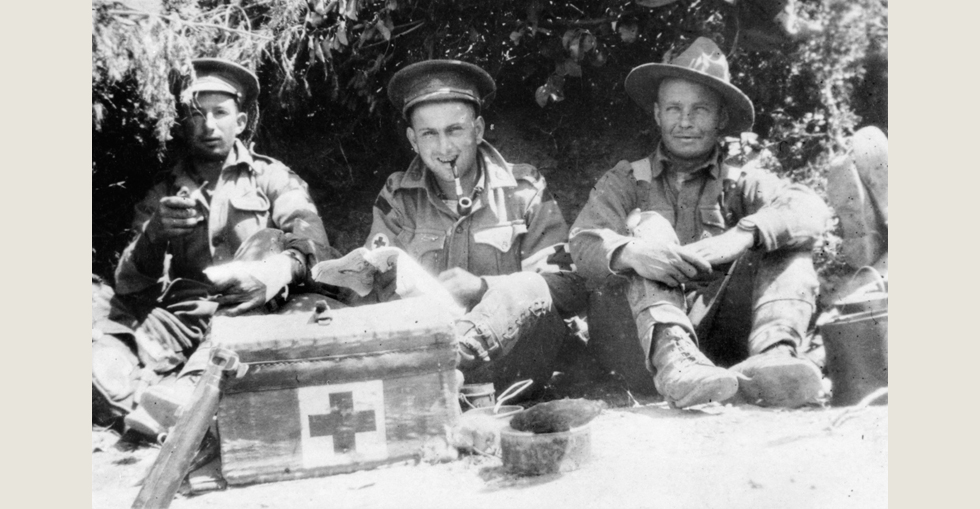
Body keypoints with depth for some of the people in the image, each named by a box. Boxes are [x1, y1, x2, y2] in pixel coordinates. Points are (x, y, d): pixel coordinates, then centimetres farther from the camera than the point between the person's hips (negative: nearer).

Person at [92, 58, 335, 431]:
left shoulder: (271, 178, 13)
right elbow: (130, 288, 7)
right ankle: (142, 401, -36)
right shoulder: (160, 194, 18)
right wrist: (153, 236, -14)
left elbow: (315, 250, -3)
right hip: (180, 319, 2)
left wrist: (282, 269, -27)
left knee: (266, 242, -27)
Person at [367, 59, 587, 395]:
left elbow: (570, 288, -3)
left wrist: (483, 288, -14)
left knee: (528, 295, -31)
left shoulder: (523, 190, 7)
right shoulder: (399, 199, 11)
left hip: (510, 359, 1)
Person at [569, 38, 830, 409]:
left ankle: (773, 355, -38)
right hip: (636, 333, -1)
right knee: (648, 223, -17)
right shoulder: (625, 181, 14)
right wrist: (628, 253, -29)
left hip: (713, 332, 1)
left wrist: (742, 235, -26)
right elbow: (584, 245, -5)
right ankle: (672, 357, -44)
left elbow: (810, 210, -6)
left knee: (789, 245, -10)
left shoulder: (742, 184, 15)